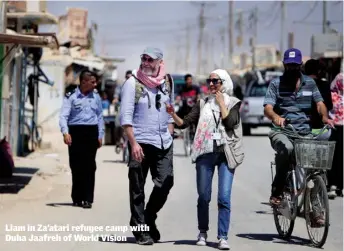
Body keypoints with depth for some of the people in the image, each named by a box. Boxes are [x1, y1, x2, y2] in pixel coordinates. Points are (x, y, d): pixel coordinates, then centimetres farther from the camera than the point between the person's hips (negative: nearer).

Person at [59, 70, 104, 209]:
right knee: (76, 166, 2)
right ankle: (77, 197, 12)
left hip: (91, 132, 2)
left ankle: (88, 199, -7)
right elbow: (64, 116, -7)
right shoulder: (71, 97, 1)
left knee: (89, 166, -6)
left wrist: (100, 135, 12)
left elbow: (100, 116, 17)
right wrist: (65, 132, -22)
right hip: (75, 132, -2)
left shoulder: (96, 96, 12)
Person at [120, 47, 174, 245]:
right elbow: (126, 117, -9)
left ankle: (149, 219, 25)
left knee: (165, 183, 3)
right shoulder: (133, 84, -5)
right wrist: (133, 143, -16)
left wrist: (169, 136, 9)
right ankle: (140, 230, 10)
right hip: (141, 143, -4)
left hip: (164, 143, 4)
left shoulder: (166, 83, 9)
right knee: (137, 189, 1)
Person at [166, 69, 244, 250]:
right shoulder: (203, 104, 11)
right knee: (203, 197, 5)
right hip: (206, 153, 2)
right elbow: (184, 123, 5)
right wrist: (172, 114, -13)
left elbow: (230, 122, -12)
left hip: (226, 154, -2)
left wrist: (221, 102, -5)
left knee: (224, 197, -10)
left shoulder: (233, 103, 6)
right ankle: (203, 233, 22)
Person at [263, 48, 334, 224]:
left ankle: (314, 208, -2)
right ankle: (276, 192, -23)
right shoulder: (276, 84, 5)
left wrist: (324, 116, -17)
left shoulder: (309, 83, 14)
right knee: (287, 148, -36)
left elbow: (319, 103, 7)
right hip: (281, 132, -3)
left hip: (304, 132, 3)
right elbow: (267, 108, -6)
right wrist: (275, 116, -30)